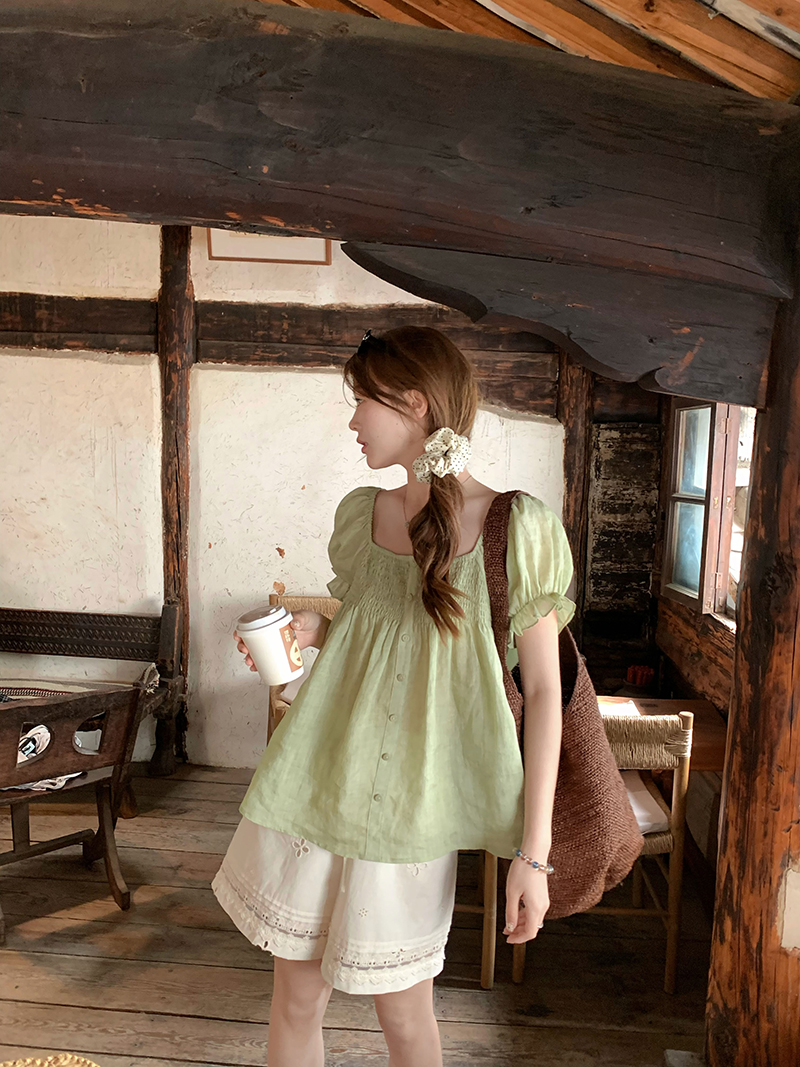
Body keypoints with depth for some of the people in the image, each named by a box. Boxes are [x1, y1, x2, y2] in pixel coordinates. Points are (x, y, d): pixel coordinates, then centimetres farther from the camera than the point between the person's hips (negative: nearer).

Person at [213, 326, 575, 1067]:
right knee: (295, 998, 18)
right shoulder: (360, 512, 5)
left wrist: (533, 852, -11)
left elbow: (543, 690, -9)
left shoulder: (516, 527, -11)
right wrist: (311, 632, -4)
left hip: (405, 810, -4)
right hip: (314, 785, 4)